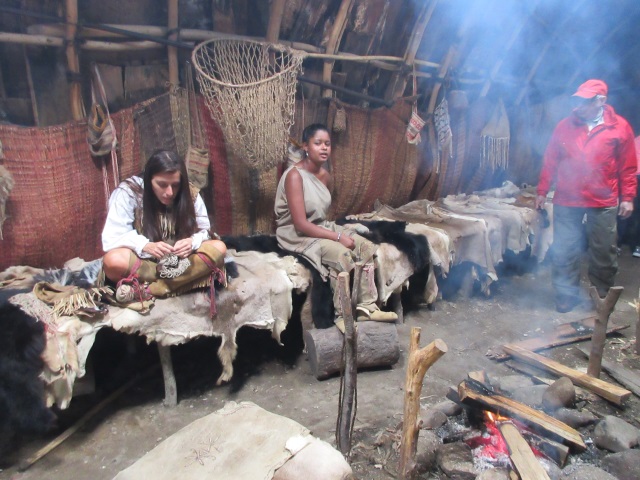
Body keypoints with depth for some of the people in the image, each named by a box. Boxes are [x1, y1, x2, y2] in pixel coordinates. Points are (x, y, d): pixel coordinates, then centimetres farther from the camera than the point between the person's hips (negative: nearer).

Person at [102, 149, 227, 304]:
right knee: (114, 261, -35)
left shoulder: (190, 195, -8)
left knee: (219, 248, -24)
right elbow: (111, 238, -19)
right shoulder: (128, 193, -16)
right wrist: (146, 245, -37)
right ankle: (193, 275, -24)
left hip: (179, 261, 3)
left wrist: (192, 242, -28)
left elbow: (204, 231, -4)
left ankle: (147, 290, -26)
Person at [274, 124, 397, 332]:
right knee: (342, 255, -30)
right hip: (296, 235, -8)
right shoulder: (294, 176, -21)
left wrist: (338, 232, 1)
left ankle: (366, 306, -1)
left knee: (367, 247, -7)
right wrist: (338, 237, -23)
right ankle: (343, 315, -15)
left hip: (321, 227, 8)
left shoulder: (325, 175, 5)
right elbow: (301, 224, -26)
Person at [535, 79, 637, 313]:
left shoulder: (619, 127, 1)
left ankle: (603, 297, 26)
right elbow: (550, 161, 7)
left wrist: (627, 197, -1)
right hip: (566, 201, 1)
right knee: (564, 252, 3)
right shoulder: (565, 126, 5)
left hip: (603, 203, -1)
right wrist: (542, 191, 7)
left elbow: (628, 166, 2)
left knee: (604, 253, 8)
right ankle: (566, 295, 18)